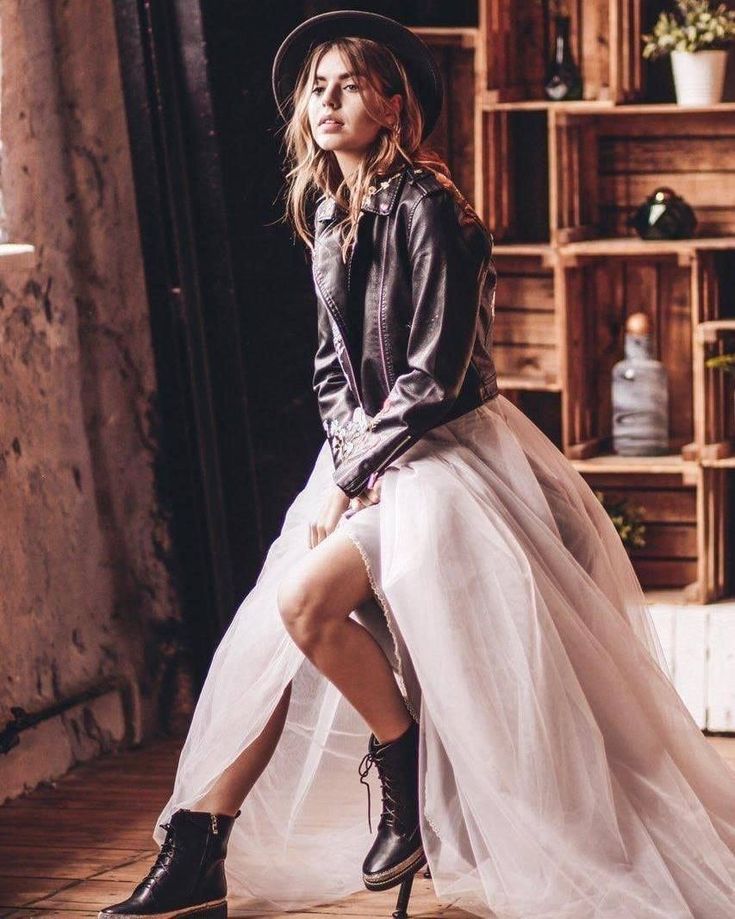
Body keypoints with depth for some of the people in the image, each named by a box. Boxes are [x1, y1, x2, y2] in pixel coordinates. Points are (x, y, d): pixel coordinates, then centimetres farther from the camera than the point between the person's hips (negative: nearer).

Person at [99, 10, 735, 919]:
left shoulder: (425, 207, -15)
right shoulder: (331, 213, 9)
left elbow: (435, 374, -18)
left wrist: (351, 480, -15)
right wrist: (347, 458, -3)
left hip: (441, 455, -8)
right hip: (366, 455, 8)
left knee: (306, 599, -25)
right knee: (268, 635, -3)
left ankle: (409, 777, -3)